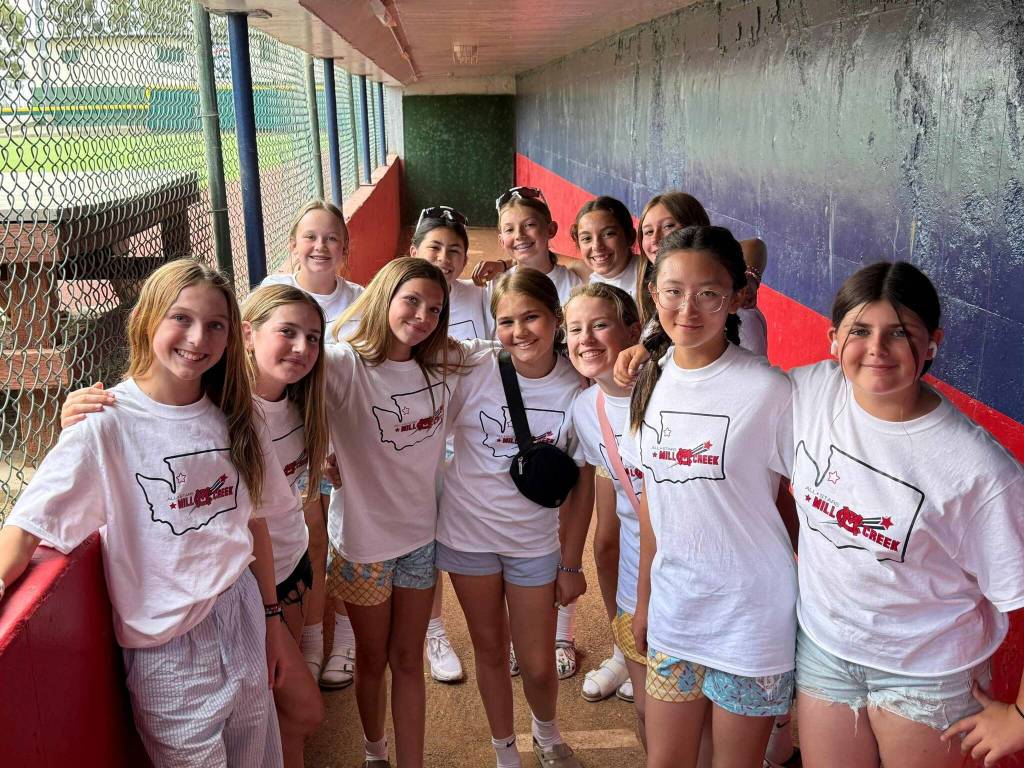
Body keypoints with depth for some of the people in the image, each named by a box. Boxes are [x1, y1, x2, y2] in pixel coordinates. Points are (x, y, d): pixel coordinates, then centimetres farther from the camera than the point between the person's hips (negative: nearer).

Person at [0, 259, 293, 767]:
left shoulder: (234, 418, 0)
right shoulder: (107, 424, -15)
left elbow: (255, 523, 8)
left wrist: (272, 618, 11)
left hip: (242, 622, 5)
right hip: (168, 647, -4)